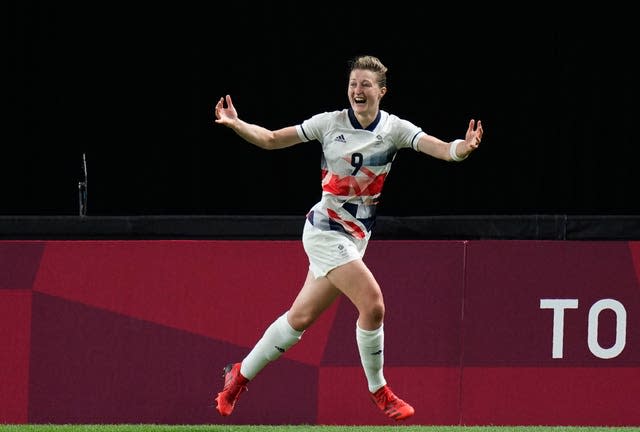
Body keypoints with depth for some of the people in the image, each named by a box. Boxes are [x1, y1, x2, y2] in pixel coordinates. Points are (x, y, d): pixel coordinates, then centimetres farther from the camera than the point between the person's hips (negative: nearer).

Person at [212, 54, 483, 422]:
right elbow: (271, 140, 1)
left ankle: (241, 374, 26)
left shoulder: (395, 129, -3)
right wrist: (235, 124, -16)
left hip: (357, 235, 4)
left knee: (302, 317, 9)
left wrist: (463, 148, -39)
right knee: (372, 303, -19)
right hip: (325, 227, -4)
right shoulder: (330, 123, -6)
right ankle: (379, 391, -3)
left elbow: (442, 149, -17)